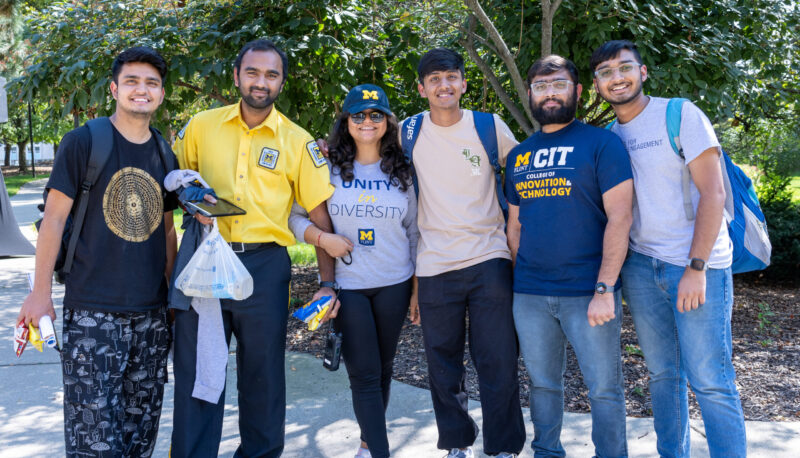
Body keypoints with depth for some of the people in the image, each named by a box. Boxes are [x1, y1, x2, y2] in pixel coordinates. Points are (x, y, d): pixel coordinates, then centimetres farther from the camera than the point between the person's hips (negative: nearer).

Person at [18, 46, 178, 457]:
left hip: (151, 314, 5)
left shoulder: (165, 156, 10)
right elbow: (54, 217, -5)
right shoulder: (83, 142, -5)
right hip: (92, 313, -5)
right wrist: (40, 293, -8)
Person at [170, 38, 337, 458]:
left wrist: (327, 283, -4)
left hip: (265, 266, 0)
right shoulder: (201, 126, 5)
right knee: (194, 370, 4)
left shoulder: (298, 142, 2)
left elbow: (321, 217, 3)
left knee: (263, 373, 10)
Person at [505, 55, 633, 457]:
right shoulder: (518, 155, 13)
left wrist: (604, 289, -17)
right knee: (542, 384, 15)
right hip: (529, 295, 5)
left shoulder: (601, 143, -4)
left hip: (588, 293, -4)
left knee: (604, 387, 3)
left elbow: (619, 217, -11)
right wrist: (514, 281, 10)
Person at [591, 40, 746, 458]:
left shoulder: (681, 115, -6)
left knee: (709, 380, -5)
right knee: (663, 373, 12)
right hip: (641, 266, 5)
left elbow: (712, 193, -11)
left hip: (696, 266, -5)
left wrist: (696, 267, -17)